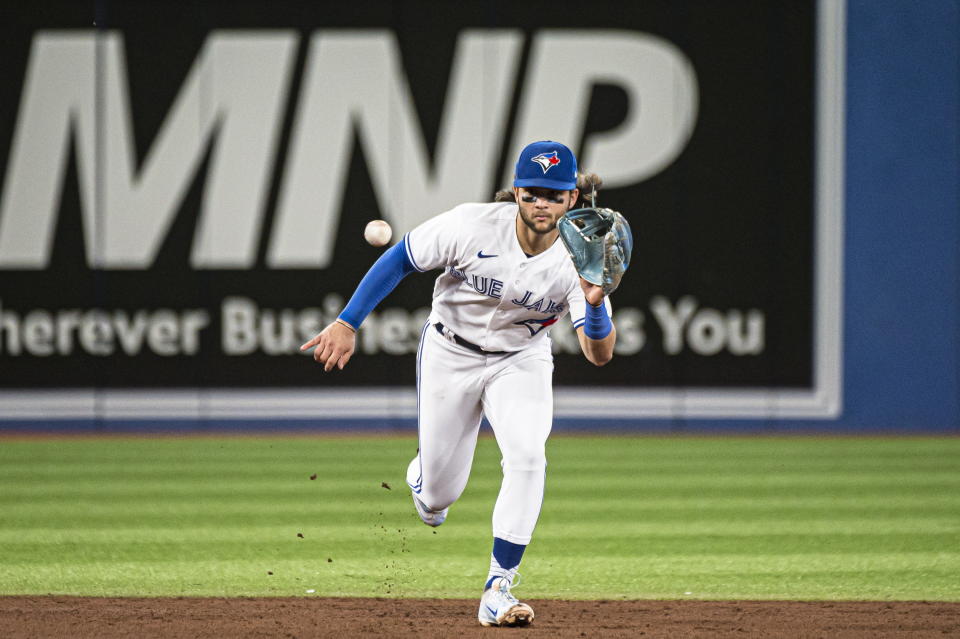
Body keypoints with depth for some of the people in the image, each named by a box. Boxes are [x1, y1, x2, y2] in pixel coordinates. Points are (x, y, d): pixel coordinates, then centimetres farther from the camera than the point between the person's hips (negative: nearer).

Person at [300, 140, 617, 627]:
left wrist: (595, 305, -50)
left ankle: (498, 588, -20)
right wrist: (347, 323, -19)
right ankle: (421, 476, 47)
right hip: (451, 354, 0)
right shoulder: (474, 225, -26)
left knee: (527, 456, -27)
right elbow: (398, 259, -14)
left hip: (522, 358, 0)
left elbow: (600, 355, -29)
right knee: (439, 495, 6)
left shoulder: (576, 259, -23)